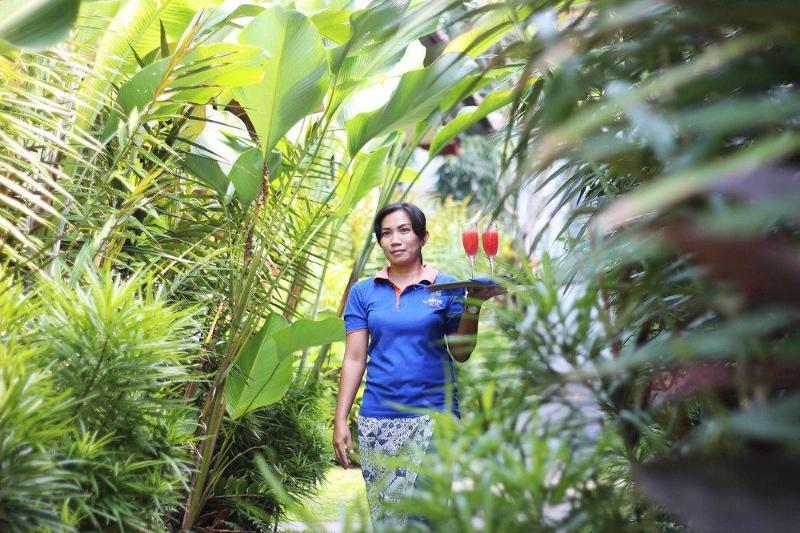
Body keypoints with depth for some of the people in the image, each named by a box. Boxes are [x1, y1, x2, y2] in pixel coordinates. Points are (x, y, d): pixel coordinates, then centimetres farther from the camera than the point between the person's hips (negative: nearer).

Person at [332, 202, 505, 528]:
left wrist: (473, 305, -13)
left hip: (433, 416, -2)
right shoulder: (363, 292, 7)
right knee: (384, 515, 7)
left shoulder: (446, 288, 3)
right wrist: (340, 420, -1)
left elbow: (461, 353, 1)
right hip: (377, 420, 2)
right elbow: (354, 359, 4)